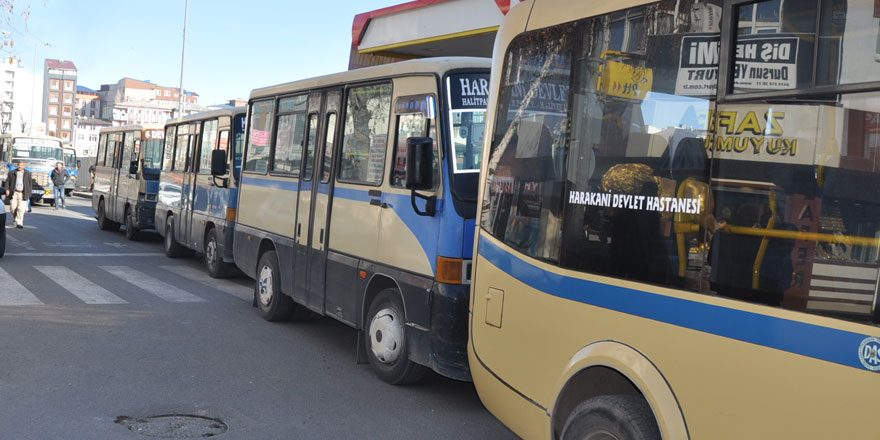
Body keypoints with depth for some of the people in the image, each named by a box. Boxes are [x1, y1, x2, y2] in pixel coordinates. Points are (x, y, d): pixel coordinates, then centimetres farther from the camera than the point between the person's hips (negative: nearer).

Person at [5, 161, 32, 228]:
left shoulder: (27, 174, 4)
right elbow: (7, 181, 12)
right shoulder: (13, 173, 6)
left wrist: (29, 193, 4)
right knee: (13, 207, 5)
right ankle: (15, 217, 35)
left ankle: (19, 223, -10)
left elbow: (30, 184, 8)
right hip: (14, 193, 2)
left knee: (21, 208, -10)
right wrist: (7, 189, 0)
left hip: (23, 194, -2)